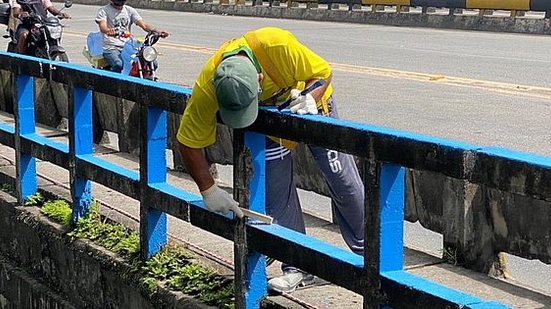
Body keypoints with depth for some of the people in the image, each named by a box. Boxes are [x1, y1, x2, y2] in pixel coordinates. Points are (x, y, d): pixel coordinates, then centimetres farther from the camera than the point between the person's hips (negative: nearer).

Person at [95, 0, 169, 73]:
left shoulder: (130, 10, 14)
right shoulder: (104, 11, 2)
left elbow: (143, 25, 2)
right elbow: (102, 27, -17)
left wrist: (157, 31, -18)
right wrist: (108, 31, -42)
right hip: (111, 48, -4)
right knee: (119, 65, -38)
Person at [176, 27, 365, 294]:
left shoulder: (278, 45, -42)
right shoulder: (206, 90, -35)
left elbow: (322, 72, -23)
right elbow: (189, 142, -23)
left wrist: (310, 99, -41)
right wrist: (209, 191, -25)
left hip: (309, 102, -1)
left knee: (343, 183, 4)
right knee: (277, 192, -3)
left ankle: (367, 250, 20)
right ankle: (297, 267, 11)